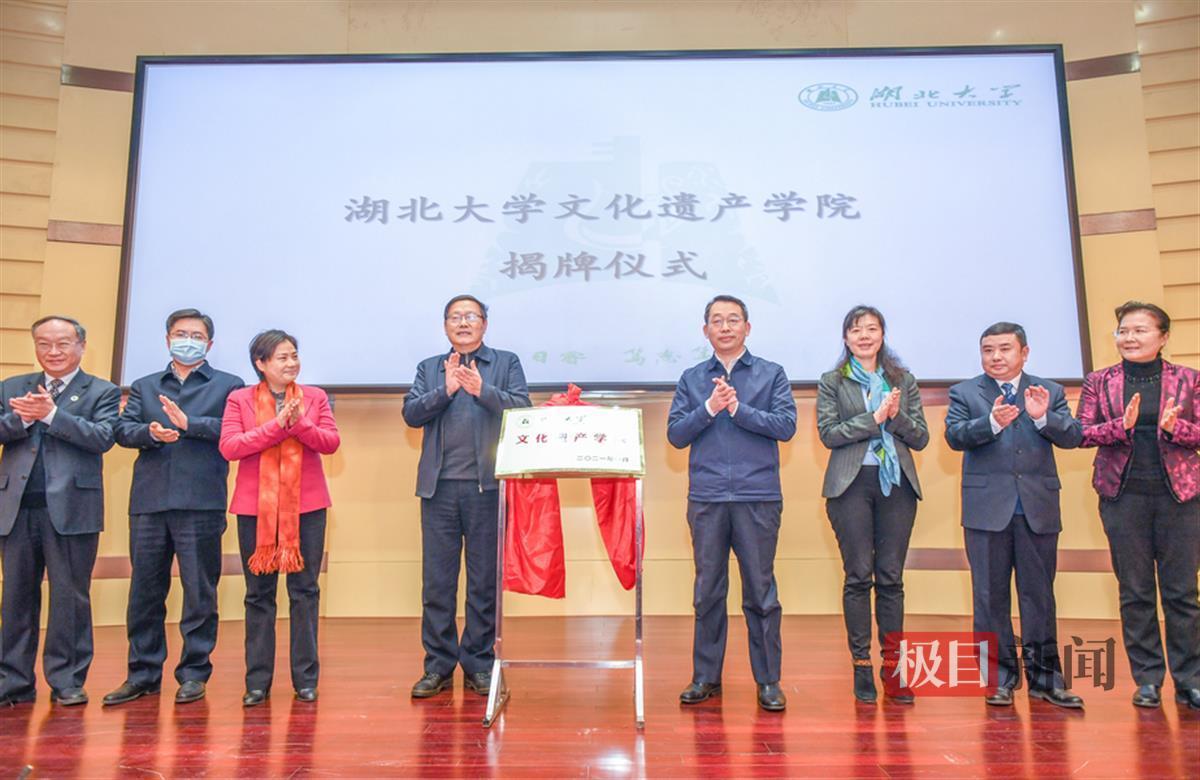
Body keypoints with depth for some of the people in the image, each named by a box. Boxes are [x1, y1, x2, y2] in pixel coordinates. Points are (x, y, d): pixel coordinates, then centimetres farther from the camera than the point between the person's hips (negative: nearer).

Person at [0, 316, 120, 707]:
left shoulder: (102, 392, 4)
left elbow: (102, 438, -11)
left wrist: (51, 414, -16)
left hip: (71, 508, -3)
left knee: (70, 596, 2)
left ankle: (66, 681, 12)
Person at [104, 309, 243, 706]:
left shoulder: (228, 385, 9)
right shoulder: (144, 386, 20)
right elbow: (122, 430, 6)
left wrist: (188, 423, -16)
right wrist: (151, 433, -13)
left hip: (201, 502, -3)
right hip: (149, 501, 4)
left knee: (199, 591, 1)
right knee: (145, 589, 8)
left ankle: (194, 673, 11)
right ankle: (143, 673, 19)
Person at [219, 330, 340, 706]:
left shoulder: (314, 397, 8)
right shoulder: (239, 399, 5)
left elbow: (331, 442, -2)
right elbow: (229, 447, -8)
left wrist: (299, 422, -17)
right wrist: (277, 425, -14)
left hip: (305, 505, 1)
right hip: (256, 506, 0)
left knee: (305, 590, 3)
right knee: (259, 593, 6)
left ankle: (306, 678, 11)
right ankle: (257, 681, 15)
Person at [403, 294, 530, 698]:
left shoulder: (506, 363, 10)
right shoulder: (429, 368, 16)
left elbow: (521, 407, -4)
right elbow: (410, 413, 3)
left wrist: (482, 389, -16)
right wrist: (445, 390, -10)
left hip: (487, 485, -2)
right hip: (439, 486, 2)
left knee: (485, 582, 4)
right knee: (436, 581, 5)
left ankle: (479, 665, 15)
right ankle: (438, 665, 16)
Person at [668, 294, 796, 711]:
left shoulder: (771, 374, 8)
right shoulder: (692, 379, 12)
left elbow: (786, 425, -4)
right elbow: (675, 434, 4)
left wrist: (738, 409, -12)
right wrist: (709, 409, -9)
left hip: (758, 497, -1)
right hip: (706, 497, 2)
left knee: (761, 590, 3)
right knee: (708, 590, 8)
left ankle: (768, 680, 14)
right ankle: (706, 676, 19)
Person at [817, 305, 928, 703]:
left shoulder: (904, 381, 14)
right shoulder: (832, 382, 8)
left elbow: (921, 438, 9)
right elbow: (828, 433, -4)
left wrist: (897, 417, -10)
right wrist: (874, 419, -13)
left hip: (896, 484, 2)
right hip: (852, 484, -2)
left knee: (891, 577, 2)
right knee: (858, 576, -1)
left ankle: (891, 667, 8)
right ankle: (861, 666, 6)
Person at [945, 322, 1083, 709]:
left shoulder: (1050, 391, 10)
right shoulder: (964, 392, 5)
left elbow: (1073, 436, -1)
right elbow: (954, 436, -9)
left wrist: (1043, 417, -20)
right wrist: (992, 422, -26)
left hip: (1039, 507, 1)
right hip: (987, 507, -1)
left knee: (1039, 592, 7)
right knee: (991, 594, 5)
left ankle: (1044, 675, 17)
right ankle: (1000, 674, 16)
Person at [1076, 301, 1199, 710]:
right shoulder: (1099, 381, 6)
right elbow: (1081, 433, 0)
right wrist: (1121, 426, -16)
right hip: (1123, 495, 0)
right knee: (1135, 591, 5)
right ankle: (1147, 679, 15)